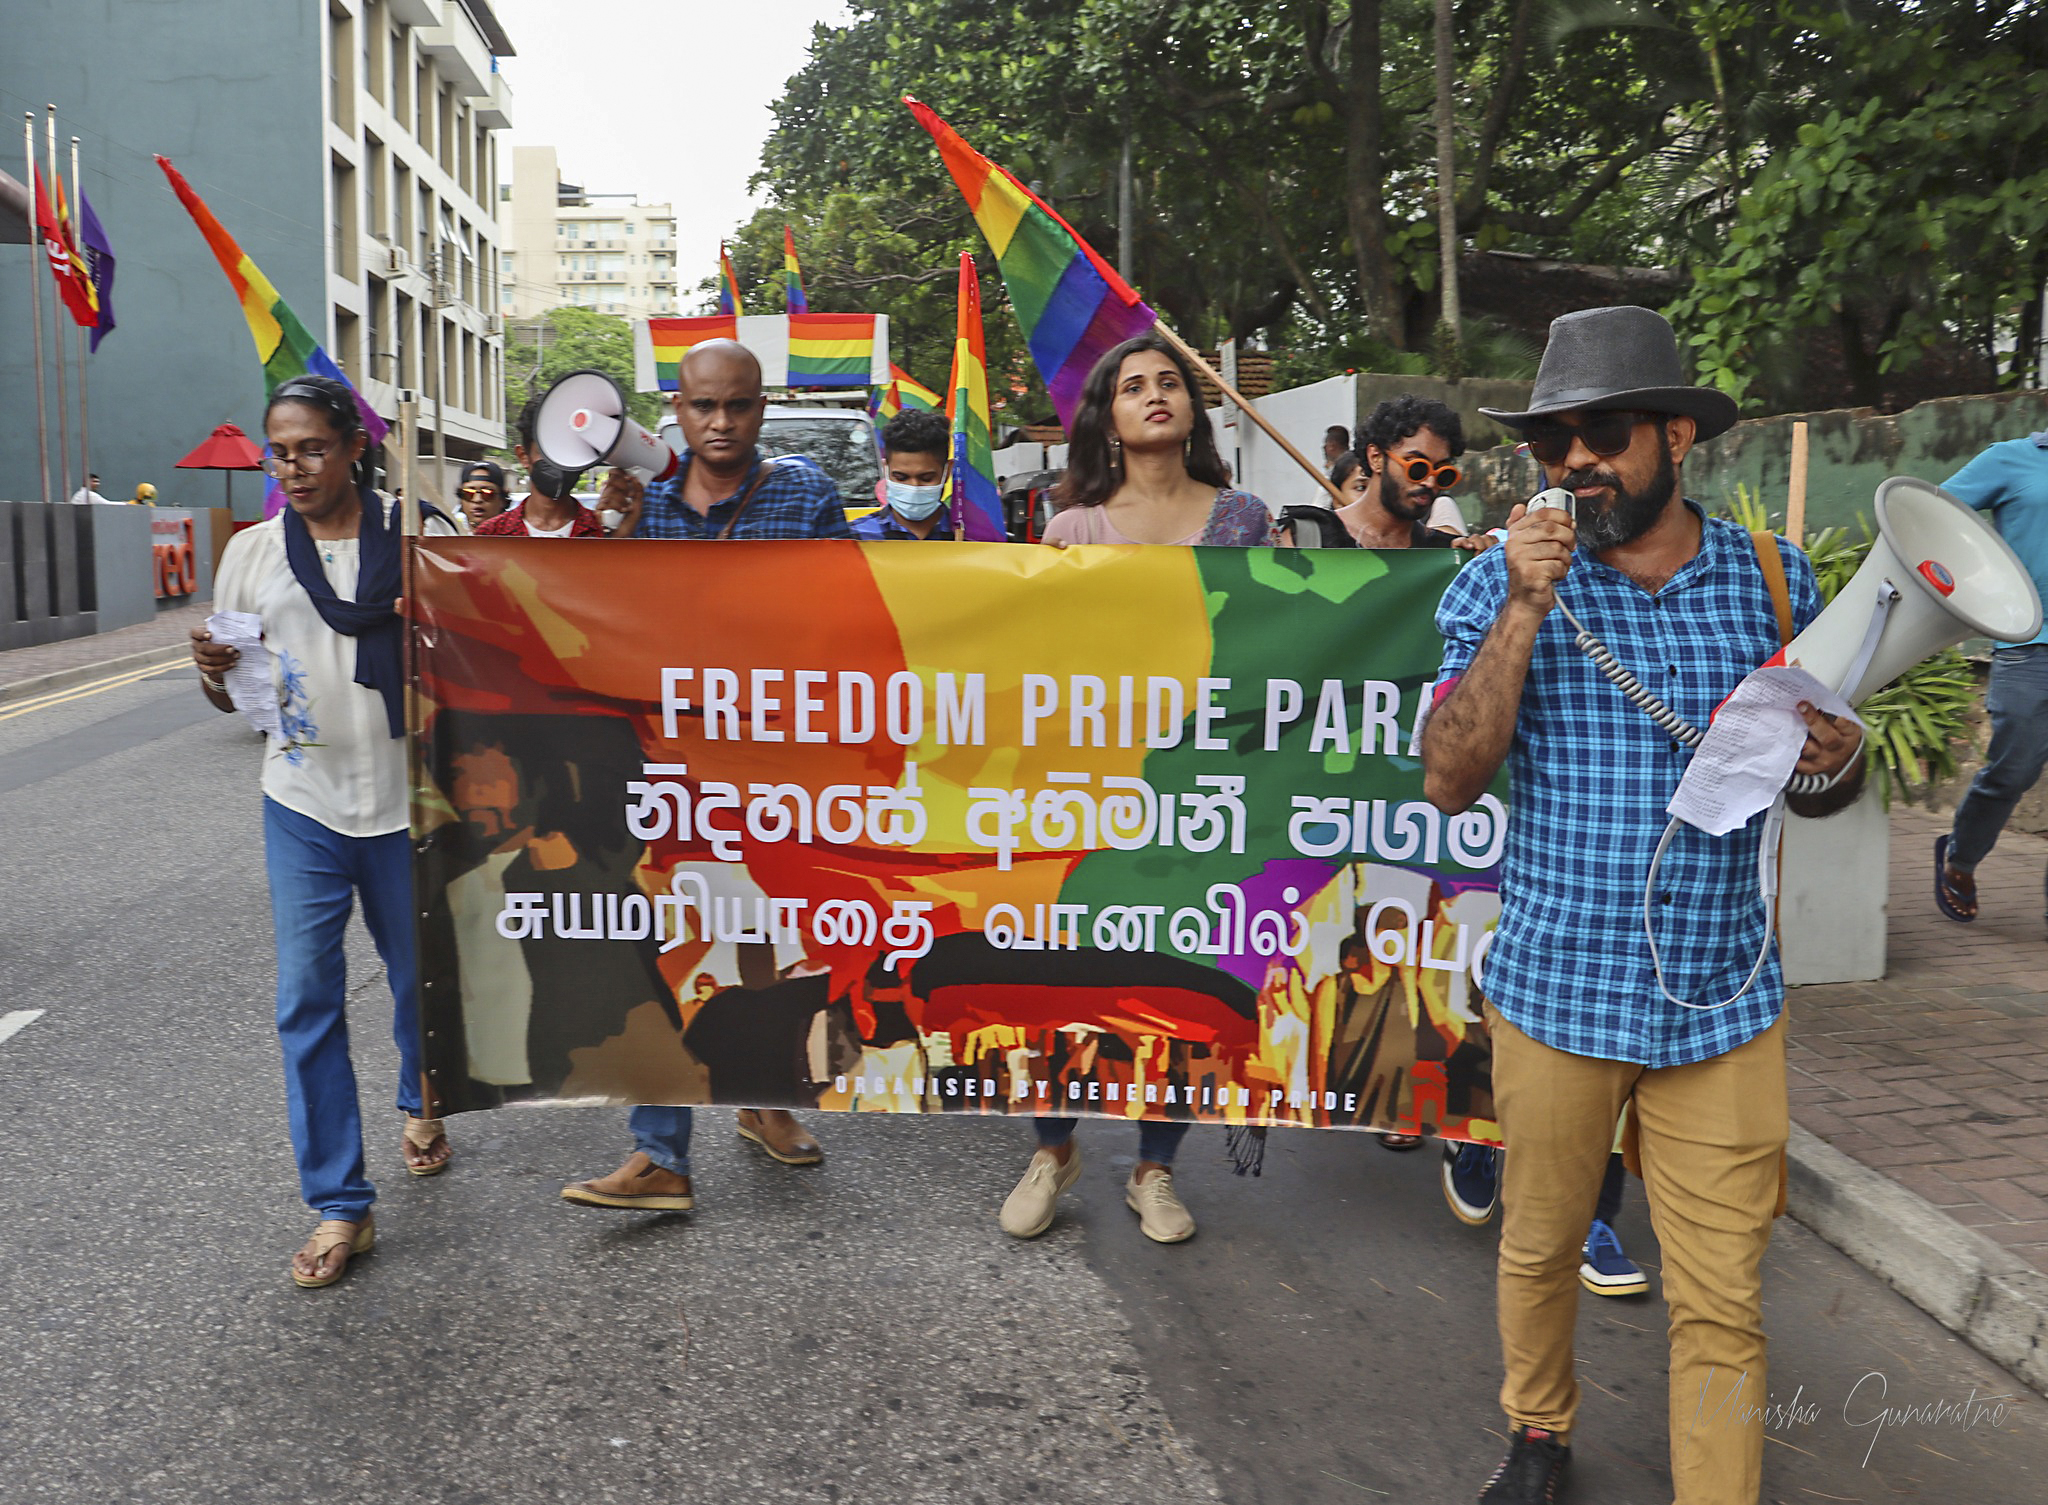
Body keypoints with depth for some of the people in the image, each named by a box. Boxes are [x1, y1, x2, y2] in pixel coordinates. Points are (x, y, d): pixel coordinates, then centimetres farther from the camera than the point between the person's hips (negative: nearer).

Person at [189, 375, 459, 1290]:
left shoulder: (421, 538, -2)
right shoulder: (252, 553, 4)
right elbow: (231, 695, 9)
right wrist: (215, 673, -15)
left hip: (409, 802, -1)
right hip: (303, 807, 1)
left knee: (422, 980, 15)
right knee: (307, 1001, -2)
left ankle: (420, 1105, 46)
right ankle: (338, 1206, 7)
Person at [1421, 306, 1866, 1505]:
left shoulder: (1775, 578, 3)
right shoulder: (1503, 585, -3)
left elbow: (1815, 791, 12)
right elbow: (1450, 780, -14)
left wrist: (1835, 764, -12)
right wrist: (1524, 612, -21)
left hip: (1726, 1002, 1)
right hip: (1556, 989, -1)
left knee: (1722, 1302, 5)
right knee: (1540, 1246, 17)